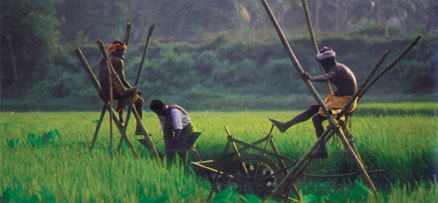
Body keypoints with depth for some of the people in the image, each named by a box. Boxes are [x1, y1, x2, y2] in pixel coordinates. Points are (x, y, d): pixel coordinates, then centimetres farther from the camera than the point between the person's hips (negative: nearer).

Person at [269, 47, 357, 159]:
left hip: (344, 101, -10)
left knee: (317, 118, -15)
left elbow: (326, 77, -39)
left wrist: (311, 78, -49)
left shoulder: (335, 69, -18)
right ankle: (285, 125, 17)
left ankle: (322, 150, -16)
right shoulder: (340, 67, 13)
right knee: (313, 108, 13)